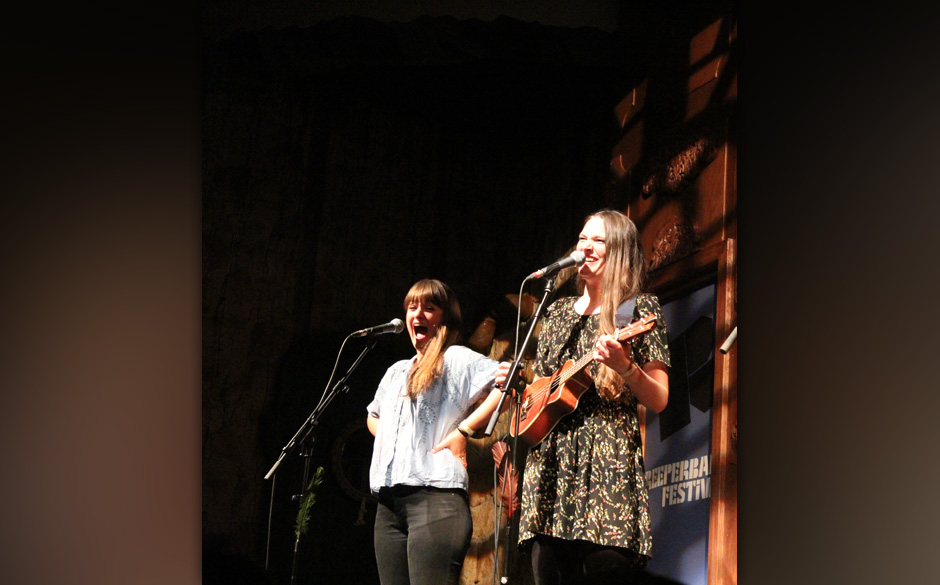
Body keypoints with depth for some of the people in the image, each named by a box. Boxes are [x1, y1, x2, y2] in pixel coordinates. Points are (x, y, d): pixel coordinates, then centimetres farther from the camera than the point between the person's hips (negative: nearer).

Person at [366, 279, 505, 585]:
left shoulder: (456, 359, 3)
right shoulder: (396, 371, 25)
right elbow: (373, 415, 42)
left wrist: (464, 430, -12)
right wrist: (386, 438, 19)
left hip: (435, 493, -8)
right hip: (389, 501, 8)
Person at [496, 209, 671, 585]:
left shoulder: (639, 308, 5)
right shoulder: (557, 311, 21)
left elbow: (658, 401, -1)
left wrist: (624, 367, -18)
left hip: (607, 460, -5)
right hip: (550, 462, 5)